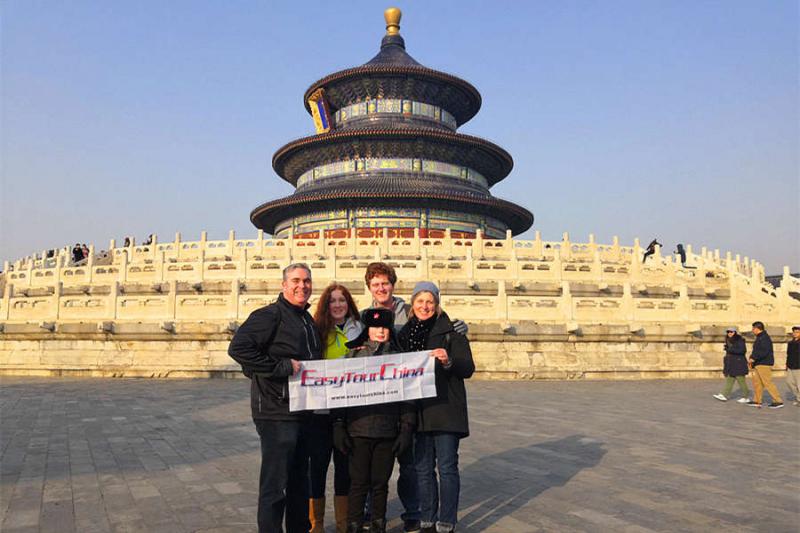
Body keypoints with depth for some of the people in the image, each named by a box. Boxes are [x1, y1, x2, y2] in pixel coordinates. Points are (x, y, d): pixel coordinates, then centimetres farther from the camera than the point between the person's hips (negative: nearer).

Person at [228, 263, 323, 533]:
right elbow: (238, 348, -24)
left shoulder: (309, 320, 15)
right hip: (277, 412, -9)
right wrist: (283, 367, -23)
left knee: (299, 480, 20)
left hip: (303, 412, 9)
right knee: (275, 485, 0)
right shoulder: (269, 315, -12)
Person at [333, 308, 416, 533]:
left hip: (388, 430, 1)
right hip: (358, 429, -1)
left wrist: (406, 428, 2)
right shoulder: (353, 355, 4)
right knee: (359, 482, 4)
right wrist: (339, 427, -3)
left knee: (381, 483, 10)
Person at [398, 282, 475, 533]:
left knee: (447, 467, 0)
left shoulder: (451, 330, -3)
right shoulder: (405, 333, 11)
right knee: (423, 468, 10)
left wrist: (448, 361, -25)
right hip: (418, 410, 4)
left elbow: (468, 369, -6)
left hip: (446, 408, -4)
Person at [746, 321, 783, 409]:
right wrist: (752, 360, 15)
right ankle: (757, 401, 16)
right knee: (756, 382, 11)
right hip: (759, 364, 10)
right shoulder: (759, 338, 18)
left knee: (767, 383, -8)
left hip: (764, 364, -10)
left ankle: (778, 401, -3)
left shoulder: (764, 338, -15)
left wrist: (753, 358, -23)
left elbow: (764, 352, -26)